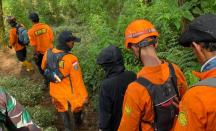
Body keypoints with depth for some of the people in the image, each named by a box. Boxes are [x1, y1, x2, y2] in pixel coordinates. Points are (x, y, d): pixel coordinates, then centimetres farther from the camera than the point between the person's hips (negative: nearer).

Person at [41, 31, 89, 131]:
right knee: (77, 105, 28)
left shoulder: (47, 53, -15)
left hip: (55, 90, 4)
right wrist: (84, 96, -15)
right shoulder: (71, 59, -33)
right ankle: (77, 122, 55)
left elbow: (43, 67, 6)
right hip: (70, 91, -4)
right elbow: (78, 80, -26)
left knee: (62, 108, 30)